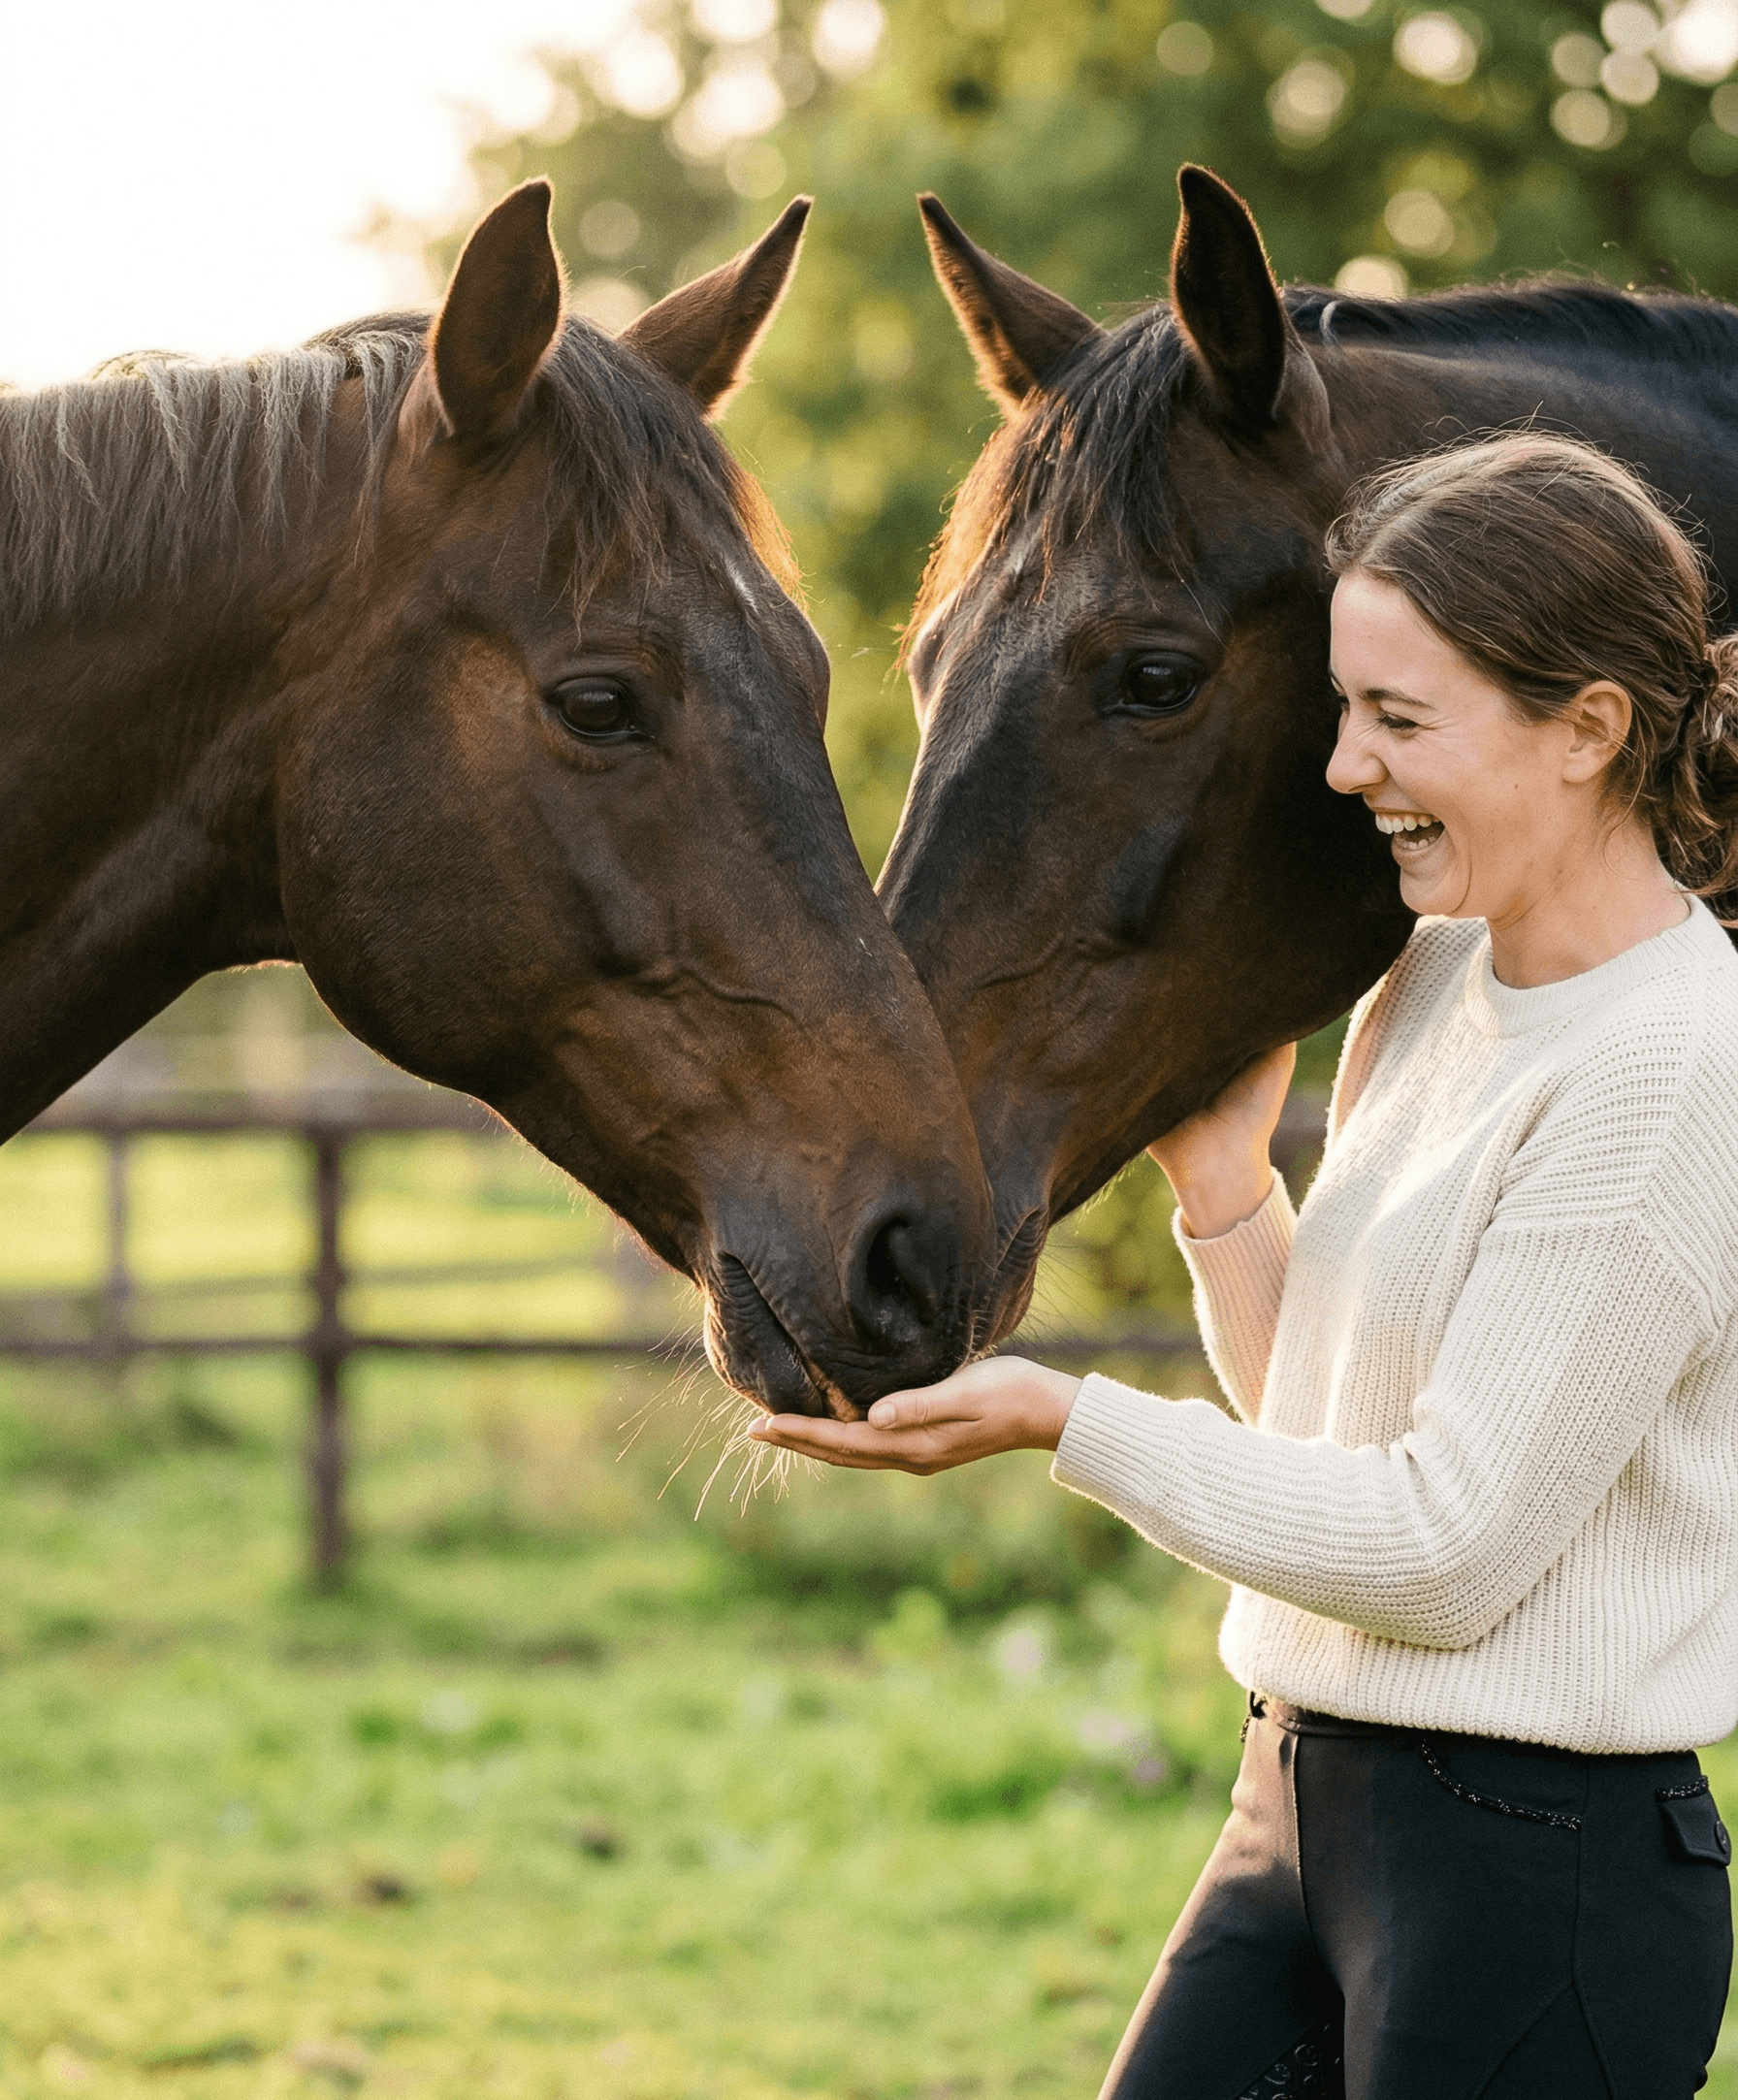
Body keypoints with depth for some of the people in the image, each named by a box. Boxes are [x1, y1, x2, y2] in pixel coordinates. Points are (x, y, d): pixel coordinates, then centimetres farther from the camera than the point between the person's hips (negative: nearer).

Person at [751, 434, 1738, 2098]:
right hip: (1307, 1803, 8)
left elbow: (1451, 1547, -19)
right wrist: (1217, 1174, 3)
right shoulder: (1432, 989, 9)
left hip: (1535, 1871, -8)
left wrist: (1068, 1425, -15)